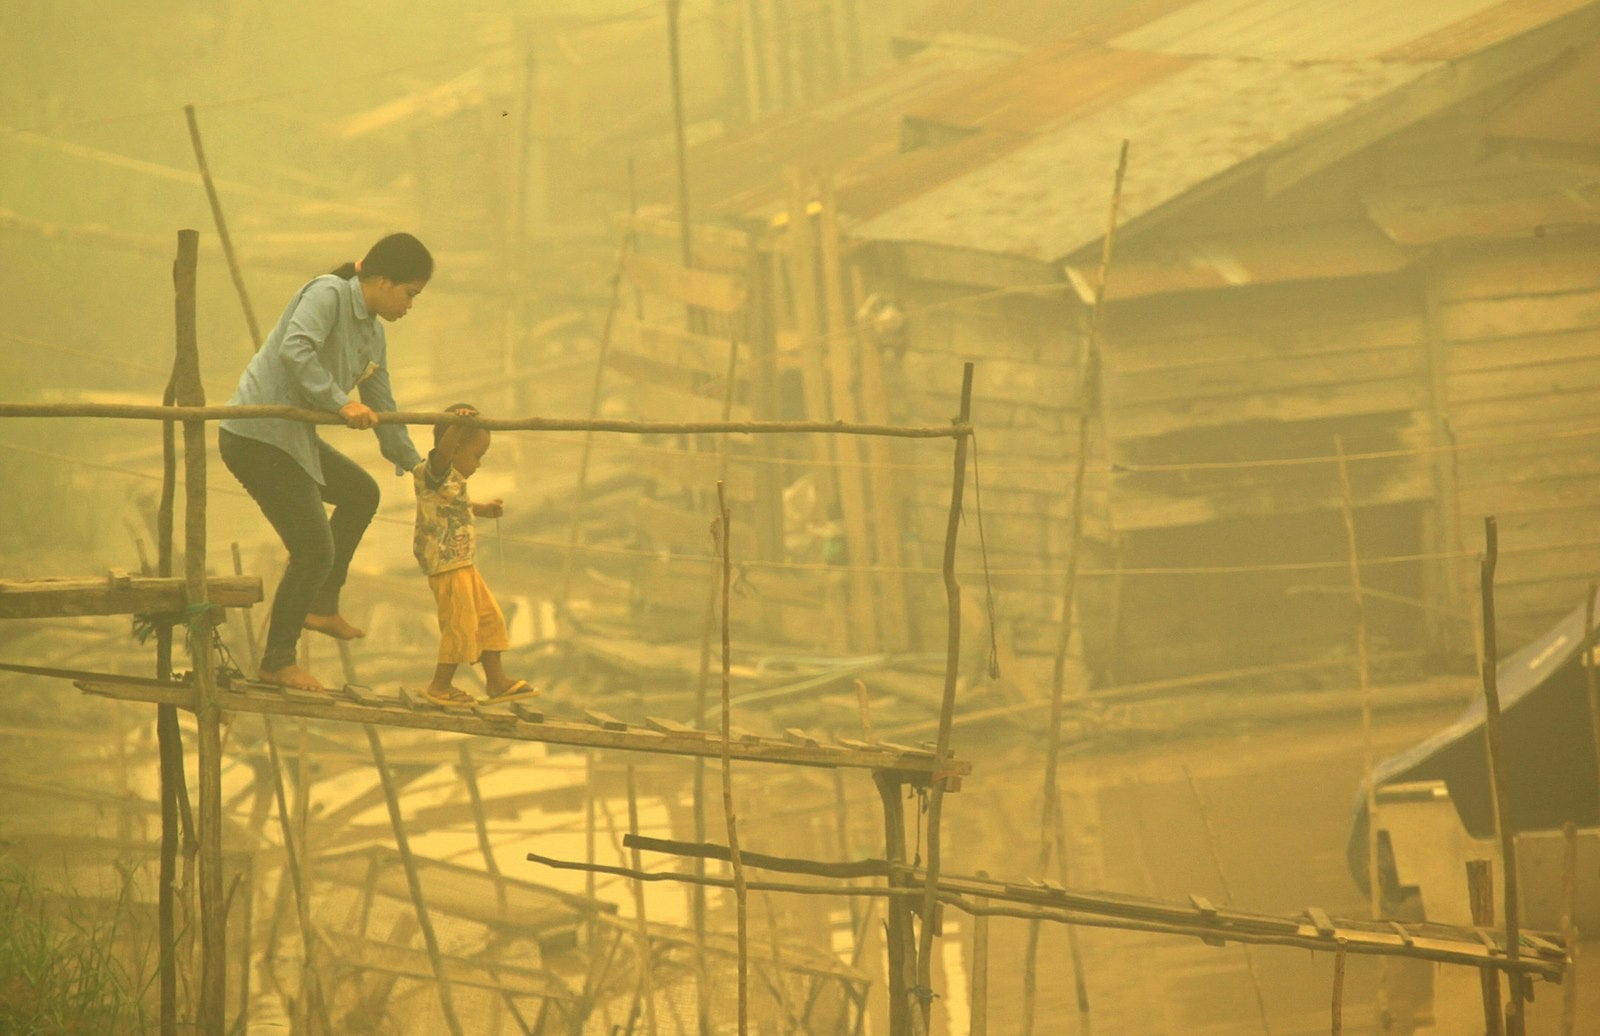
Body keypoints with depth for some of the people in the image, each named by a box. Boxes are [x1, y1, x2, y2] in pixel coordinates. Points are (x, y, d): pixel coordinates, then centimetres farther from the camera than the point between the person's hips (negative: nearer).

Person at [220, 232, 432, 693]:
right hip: (256, 437, -10)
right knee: (314, 549, -8)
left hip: (295, 438, 10)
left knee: (361, 493, 27)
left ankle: (323, 607, 31)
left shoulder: (373, 335, 14)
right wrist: (341, 403, -31)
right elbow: (295, 349, -30)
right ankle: (277, 663, 4)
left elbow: (381, 408, 24)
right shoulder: (329, 294, -13)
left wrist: (416, 465, 28)